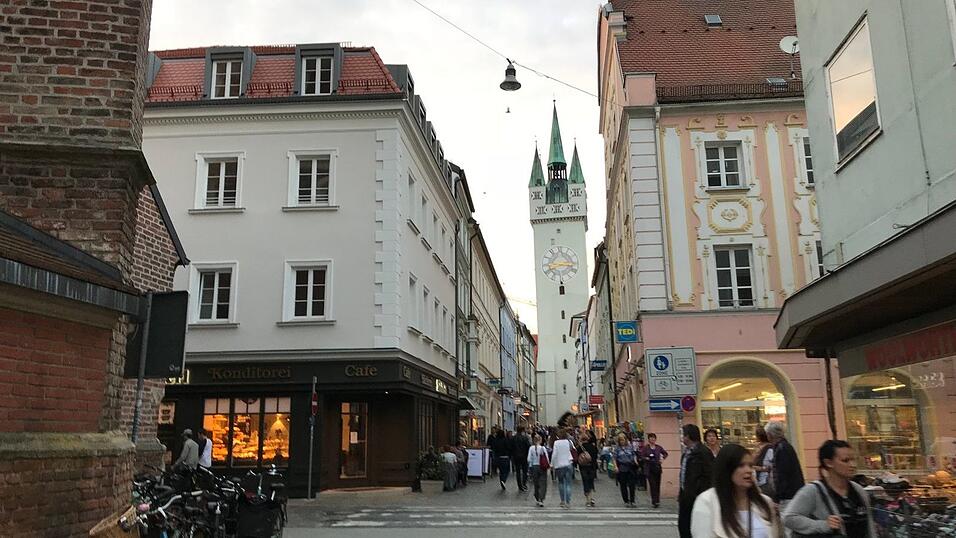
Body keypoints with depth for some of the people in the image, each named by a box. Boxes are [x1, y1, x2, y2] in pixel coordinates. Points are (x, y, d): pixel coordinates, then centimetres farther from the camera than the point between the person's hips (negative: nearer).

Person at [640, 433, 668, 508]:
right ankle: (654, 501, -5)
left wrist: (663, 458, 5)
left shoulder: (658, 447, 7)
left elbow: (665, 453, 21)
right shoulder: (645, 448, -3)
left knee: (657, 485, 6)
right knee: (652, 485, -7)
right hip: (649, 468, -3)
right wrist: (646, 458, -23)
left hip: (657, 467, 3)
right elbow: (641, 457, -6)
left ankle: (657, 501, 17)